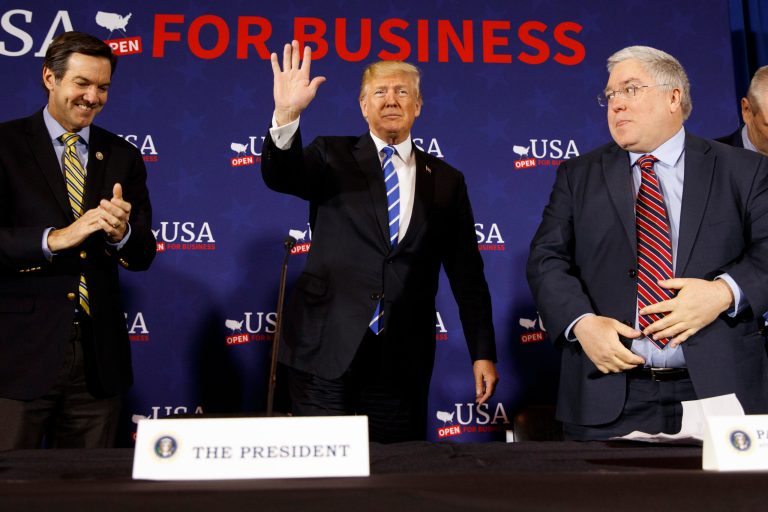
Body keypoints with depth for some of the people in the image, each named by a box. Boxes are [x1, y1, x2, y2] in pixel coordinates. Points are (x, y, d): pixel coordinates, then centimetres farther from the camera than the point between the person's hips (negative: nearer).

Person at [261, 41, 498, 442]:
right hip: (325, 351, -1)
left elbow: (467, 274, 8)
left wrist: (483, 353, 5)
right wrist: (287, 114, -32)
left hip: (403, 362, 2)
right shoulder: (332, 157, 5)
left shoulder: (446, 181, 8)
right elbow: (279, 177, -14)